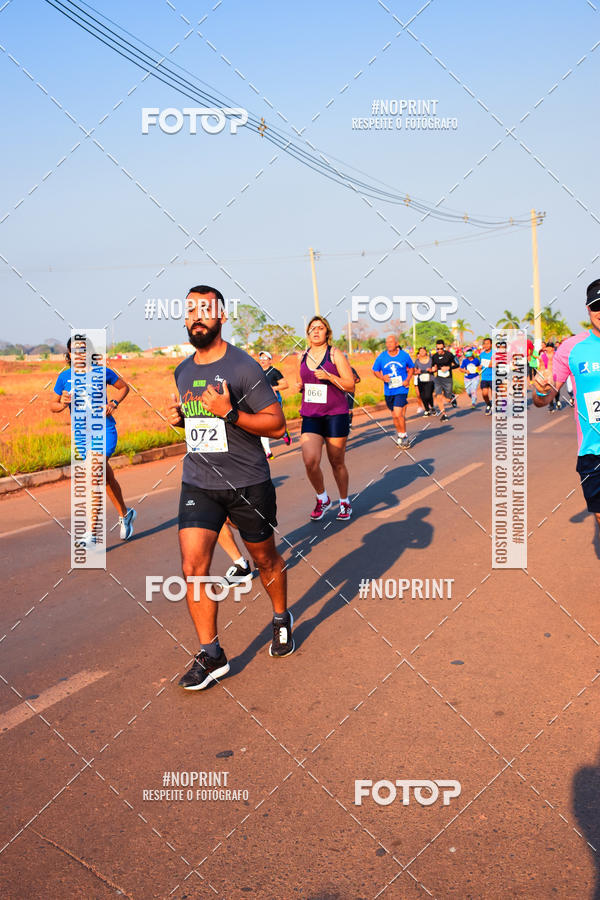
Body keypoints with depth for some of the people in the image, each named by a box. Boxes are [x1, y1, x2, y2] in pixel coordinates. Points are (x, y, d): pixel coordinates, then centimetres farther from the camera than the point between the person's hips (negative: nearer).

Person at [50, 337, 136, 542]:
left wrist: (113, 403, -4)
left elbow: (124, 387, 13)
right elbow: (53, 406, 11)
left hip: (105, 428, -4)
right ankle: (125, 514, 37)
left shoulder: (102, 371, -3)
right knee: (106, 478, 15)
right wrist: (63, 404, -12)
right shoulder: (65, 377, 3)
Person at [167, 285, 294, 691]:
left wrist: (229, 413, -24)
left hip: (249, 483, -4)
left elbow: (277, 424, -11)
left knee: (266, 559, 14)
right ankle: (211, 655, 3)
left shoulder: (244, 366, -11)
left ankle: (282, 619, 42)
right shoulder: (183, 371, 8)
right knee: (193, 566, -9)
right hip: (198, 483, 4)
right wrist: (179, 416, 3)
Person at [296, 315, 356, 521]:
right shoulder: (303, 357, 11)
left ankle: (344, 502, 27)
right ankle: (322, 498, 13)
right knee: (310, 461, -12)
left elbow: (350, 385, -5)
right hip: (310, 416, 3)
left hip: (335, 415, -3)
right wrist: (299, 387, 3)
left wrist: (329, 376, -19)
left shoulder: (335, 354, -3)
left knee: (337, 463, 6)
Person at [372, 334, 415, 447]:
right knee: (394, 415, 13)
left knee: (398, 414, -15)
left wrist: (408, 379, -3)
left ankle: (403, 436, 3)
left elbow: (411, 368, 13)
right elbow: (375, 371, 10)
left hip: (401, 390, -3)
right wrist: (382, 377, -10)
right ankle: (400, 434, 34)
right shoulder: (381, 357, -1)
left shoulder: (404, 355, -3)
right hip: (388, 391, 3)